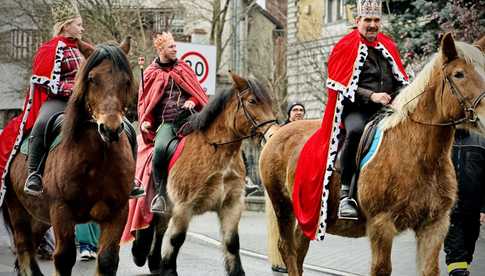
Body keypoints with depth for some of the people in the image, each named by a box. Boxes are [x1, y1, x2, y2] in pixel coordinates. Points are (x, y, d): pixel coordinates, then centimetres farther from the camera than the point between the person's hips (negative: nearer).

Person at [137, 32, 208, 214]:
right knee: (160, 148, -31)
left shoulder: (183, 69, 16)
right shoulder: (151, 74, 12)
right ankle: (160, 195, -21)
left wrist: (192, 101, -3)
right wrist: (145, 122, -2)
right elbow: (144, 102, 15)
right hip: (165, 122, -1)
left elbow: (198, 91, 19)